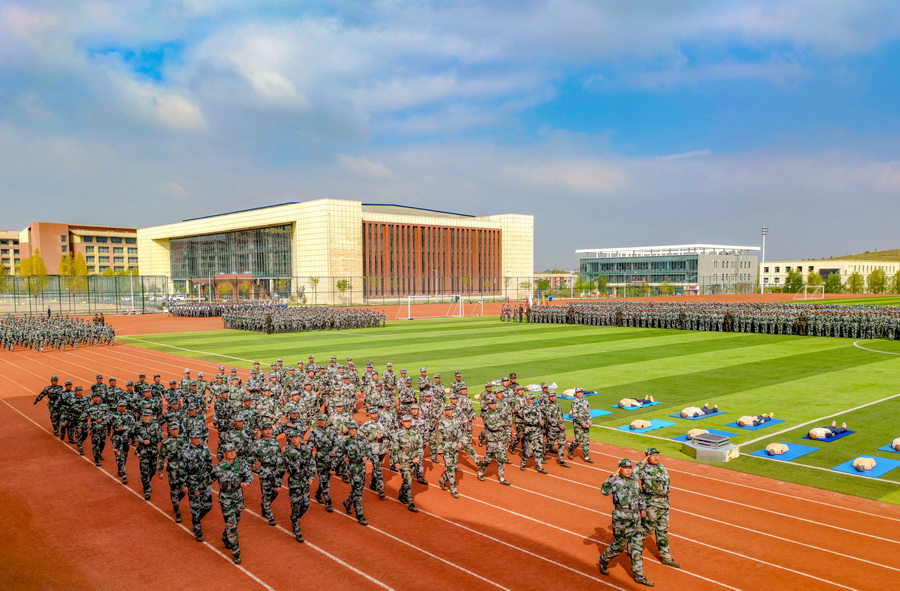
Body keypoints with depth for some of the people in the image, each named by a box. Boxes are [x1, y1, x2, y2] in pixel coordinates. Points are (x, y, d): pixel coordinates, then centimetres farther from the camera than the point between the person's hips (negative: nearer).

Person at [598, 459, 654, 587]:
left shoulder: (634, 480, 10)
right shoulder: (617, 481, -12)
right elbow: (604, 491, -30)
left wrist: (642, 508, 28)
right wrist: (612, 477, -33)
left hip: (636, 518, 7)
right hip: (621, 519, -7)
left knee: (637, 547, 8)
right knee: (619, 545, 3)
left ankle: (639, 576, 16)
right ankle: (604, 560, 30)